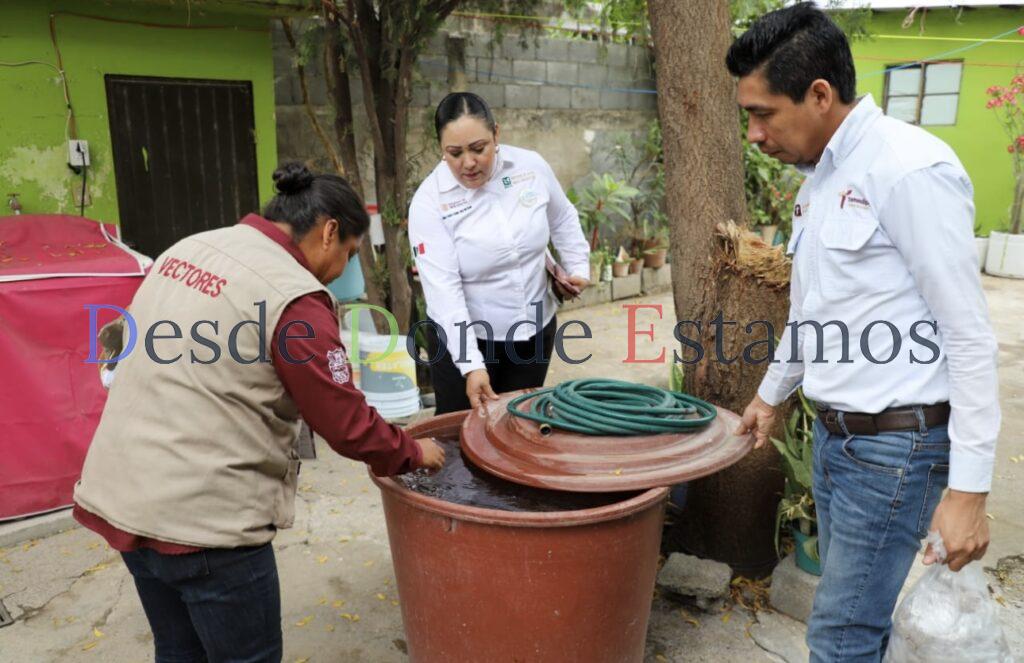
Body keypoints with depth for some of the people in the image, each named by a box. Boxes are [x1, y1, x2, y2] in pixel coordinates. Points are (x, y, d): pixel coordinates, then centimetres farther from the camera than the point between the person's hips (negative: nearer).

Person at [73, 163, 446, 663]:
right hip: (201, 516, -8)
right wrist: (413, 453, 5)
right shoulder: (293, 297, -17)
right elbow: (347, 424, -12)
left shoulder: (189, 249, 7)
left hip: (121, 495, 8)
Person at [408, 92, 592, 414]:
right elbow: (443, 288, -24)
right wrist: (471, 365, -29)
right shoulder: (429, 201, -17)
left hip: (535, 329, 3)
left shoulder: (532, 166, -7)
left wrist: (578, 266, 5)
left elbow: (562, 220, 13)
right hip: (461, 337, -3)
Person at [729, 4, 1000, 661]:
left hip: (896, 443, -8)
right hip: (835, 433, 8)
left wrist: (969, 489, -16)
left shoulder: (910, 168, -17)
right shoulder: (820, 177, 10)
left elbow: (970, 336, -17)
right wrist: (772, 393, 30)